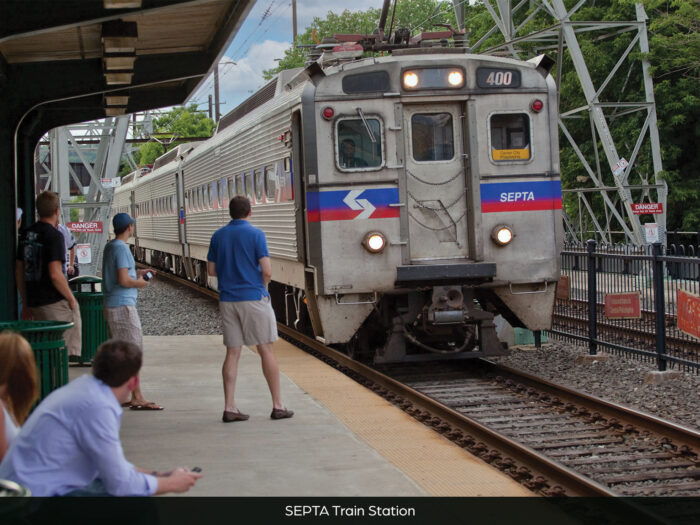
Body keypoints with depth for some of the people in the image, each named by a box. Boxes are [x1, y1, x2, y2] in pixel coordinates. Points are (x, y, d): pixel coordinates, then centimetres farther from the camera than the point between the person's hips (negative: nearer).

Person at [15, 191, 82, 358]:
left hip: (34, 301, 8)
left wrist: (25, 303, 21)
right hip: (54, 301, -8)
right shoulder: (54, 235, -15)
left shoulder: (26, 234, 10)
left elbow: (19, 271, 15)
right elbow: (55, 274, -22)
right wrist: (71, 299, -9)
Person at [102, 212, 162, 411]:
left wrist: (138, 272, 20)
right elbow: (124, 280, -22)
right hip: (123, 306, -10)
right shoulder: (121, 248, -15)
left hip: (112, 305, 10)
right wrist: (140, 283, -5)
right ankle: (137, 398, -7)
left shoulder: (110, 246, 13)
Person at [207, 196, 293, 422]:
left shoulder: (218, 236, 6)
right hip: (254, 298, -4)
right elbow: (267, 270, -13)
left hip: (228, 299, 4)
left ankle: (229, 407, 4)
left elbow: (211, 270, 11)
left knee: (232, 353, 7)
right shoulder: (255, 234, -8)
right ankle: (277, 406, 6)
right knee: (266, 351, 3)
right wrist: (262, 284, 7)